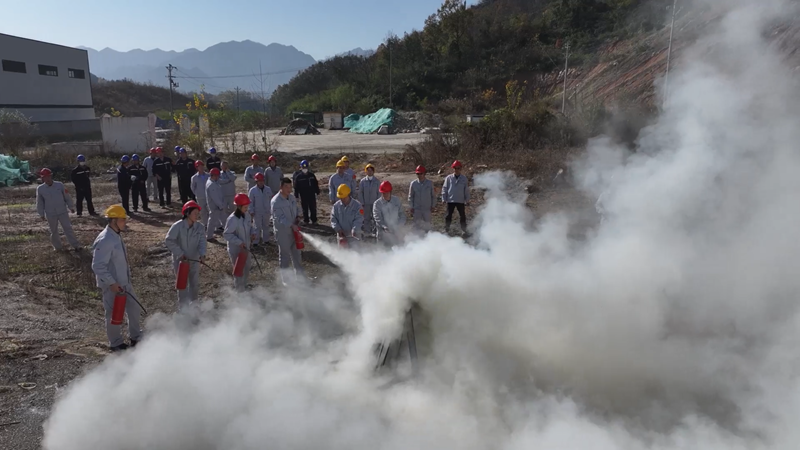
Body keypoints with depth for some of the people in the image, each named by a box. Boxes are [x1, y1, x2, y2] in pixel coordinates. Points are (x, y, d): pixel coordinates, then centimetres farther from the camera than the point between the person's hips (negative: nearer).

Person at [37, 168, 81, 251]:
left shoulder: (59, 185, -7)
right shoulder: (40, 189, -5)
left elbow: (67, 196, 3)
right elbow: (40, 203, 3)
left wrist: (70, 207, 6)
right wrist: (41, 214, 6)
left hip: (62, 212, -1)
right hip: (50, 214, 1)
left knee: (68, 228, 2)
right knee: (54, 231, 12)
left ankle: (75, 245, 7)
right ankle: (57, 247, 27)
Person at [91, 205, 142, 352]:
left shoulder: (116, 236, 7)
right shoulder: (104, 240, -22)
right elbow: (97, 266, -24)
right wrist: (112, 283, -23)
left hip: (124, 282, 9)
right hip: (112, 285, -9)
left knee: (134, 309, 16)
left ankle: (136, 338, 31)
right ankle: (116, 344, 23)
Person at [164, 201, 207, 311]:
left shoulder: (200, 227, -9)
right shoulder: (177, 226, -19)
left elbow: (202, 242, -16)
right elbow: (168, 241, -17)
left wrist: (202, 254, -33)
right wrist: (180, 253, -20)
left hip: (194, 259, 4)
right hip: (180, 259, -4)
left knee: (195, 283, 16)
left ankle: (194, 304, 36)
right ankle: (183, 307, 20)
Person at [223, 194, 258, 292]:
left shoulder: (246, 215, -1)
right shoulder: (232, 219, -25)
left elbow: (250, 226, 14)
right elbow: (226, 234, -23)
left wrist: (253, 233, -8)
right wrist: (239, 242, -29)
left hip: (245, 248, 8)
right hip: (235, 250, -8)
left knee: (247, 268, 24)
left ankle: (243, 285, 46)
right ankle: (240, 290, 18)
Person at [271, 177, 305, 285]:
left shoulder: (292, 197, 3)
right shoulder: (276, 201, -20)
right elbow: (280, 218, -26)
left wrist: (298, 216, -4)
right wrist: (292, 225, -34)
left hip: (294, 230, 7)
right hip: (282, 232, -7)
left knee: (296, 253, 18)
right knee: (284, 255, 5)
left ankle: (300, 275, 33)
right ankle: (285, 279, 20)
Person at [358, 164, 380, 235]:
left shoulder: (377, 181, 1)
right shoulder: (362, 181, 1)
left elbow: (379, 193, 3)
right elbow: (360, 193, 4)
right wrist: (362, 203, -1)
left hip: (374, 204, 0)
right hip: (366, 204, 0)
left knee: (375, 218, 0)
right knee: (366, 218, 5)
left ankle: (374, 232, 9)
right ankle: (367, 232, 14)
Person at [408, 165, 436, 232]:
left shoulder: (430, 183, -2)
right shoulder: (413, 183, -2)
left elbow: (433, 196, 6)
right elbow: (411, 196, 5)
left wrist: (432, 206, 3)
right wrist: (411, 207, 1)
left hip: (427, 209, 0)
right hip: (416, 209, 0)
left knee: (427, 225, 8)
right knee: (417, 224, 3)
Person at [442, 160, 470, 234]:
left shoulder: (464, 179, 3)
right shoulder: (449, 178, 0)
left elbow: (466, 190, 7)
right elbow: (444, 188, 3)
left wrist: (467, 200, 6)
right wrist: (444, 199, -1)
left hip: (461, 201, 1)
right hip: (450, 200, 0)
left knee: (462, 216, 7)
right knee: (448, 216, 6)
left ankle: (464, 230, 18)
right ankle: (446, 229, 15)